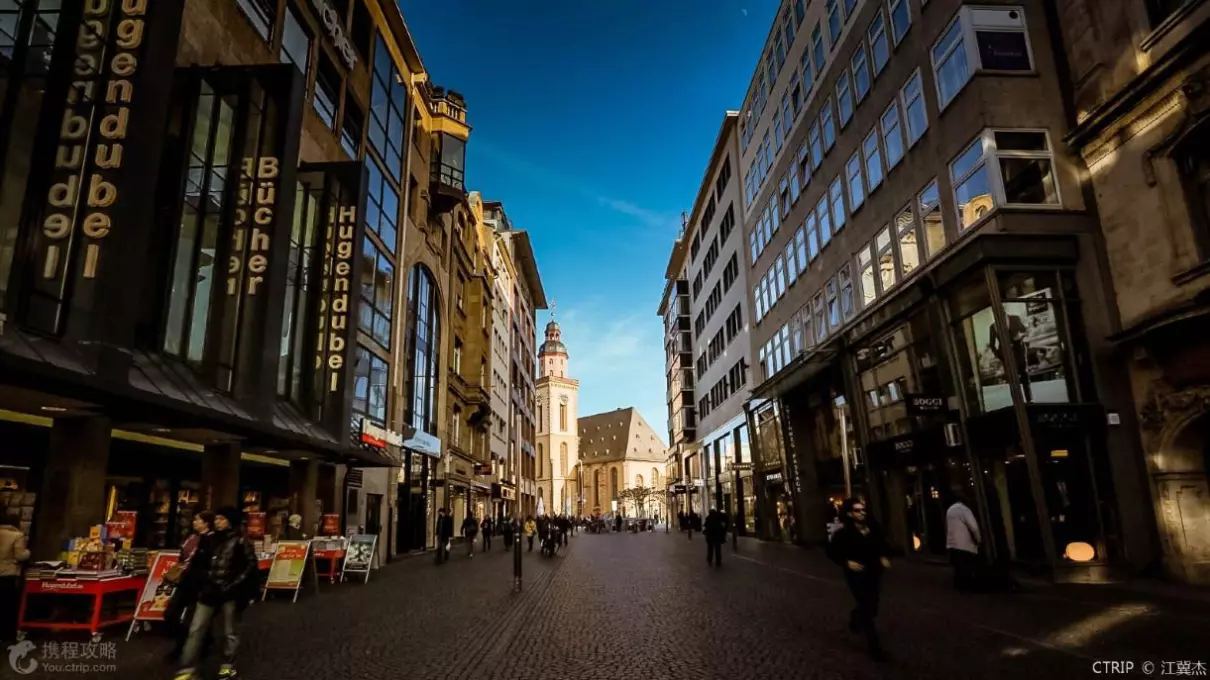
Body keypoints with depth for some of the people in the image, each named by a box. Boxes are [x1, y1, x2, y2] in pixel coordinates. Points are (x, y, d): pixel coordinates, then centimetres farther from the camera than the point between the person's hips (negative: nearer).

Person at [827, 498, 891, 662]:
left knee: (871, 607, 18)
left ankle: (855, 620, 51)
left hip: (873, 574, 5)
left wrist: (885, 558, -6)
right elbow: (832, 552, -6)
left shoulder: (873, 529, -3)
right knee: (867, 609, -5)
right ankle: (875, 648, 7)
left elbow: (882, 546, 13)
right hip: (856, 575, -5)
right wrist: (847, 562, -18)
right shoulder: (844, 533, -14)